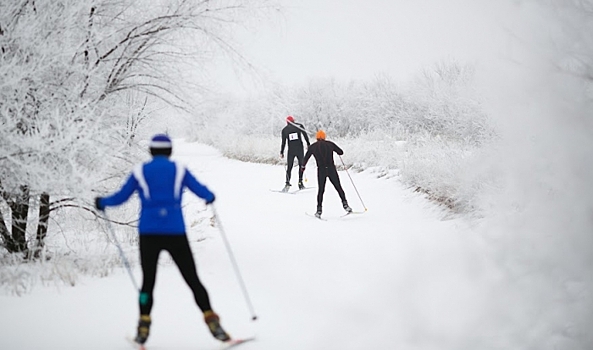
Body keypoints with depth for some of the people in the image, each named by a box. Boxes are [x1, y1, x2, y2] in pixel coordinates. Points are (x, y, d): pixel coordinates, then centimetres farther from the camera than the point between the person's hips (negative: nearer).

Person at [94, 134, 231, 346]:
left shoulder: (140, 171, 6)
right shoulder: (179, 170, 5)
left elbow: (121, 197, 8)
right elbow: (203, 191, 4)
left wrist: (102, 202, 28)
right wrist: (210, 197, 28)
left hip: (148, 233, 0)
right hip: (175, 233, 0)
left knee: (148, 281, 12)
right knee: (193, 280, 5)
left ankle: (144, 327, 5)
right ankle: (211, 321, -4)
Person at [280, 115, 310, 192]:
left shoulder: (284, 130, 6)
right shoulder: (299, 126, 3)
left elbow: (283, 142, 5)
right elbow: (305, 135, -4)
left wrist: (281, 152, 11)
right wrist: (308, 144, 3)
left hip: (291, 150, 0)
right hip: (300, 149, 0)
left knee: (289, 167, 6)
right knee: (301, 166, 13)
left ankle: (287, 183, -7)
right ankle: (300, 183, 7)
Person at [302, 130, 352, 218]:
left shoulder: (312, 147, 7)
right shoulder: (330, 144, 7)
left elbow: (306, 158, 12)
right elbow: (341, 152, 13)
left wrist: (303, 166, 31)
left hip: (321, 170, 0)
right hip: (331, 169, 0)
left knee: (321, 190, 11)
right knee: (339, 188, 10)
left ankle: (319, 210, 8)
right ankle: (345, 204, -1)